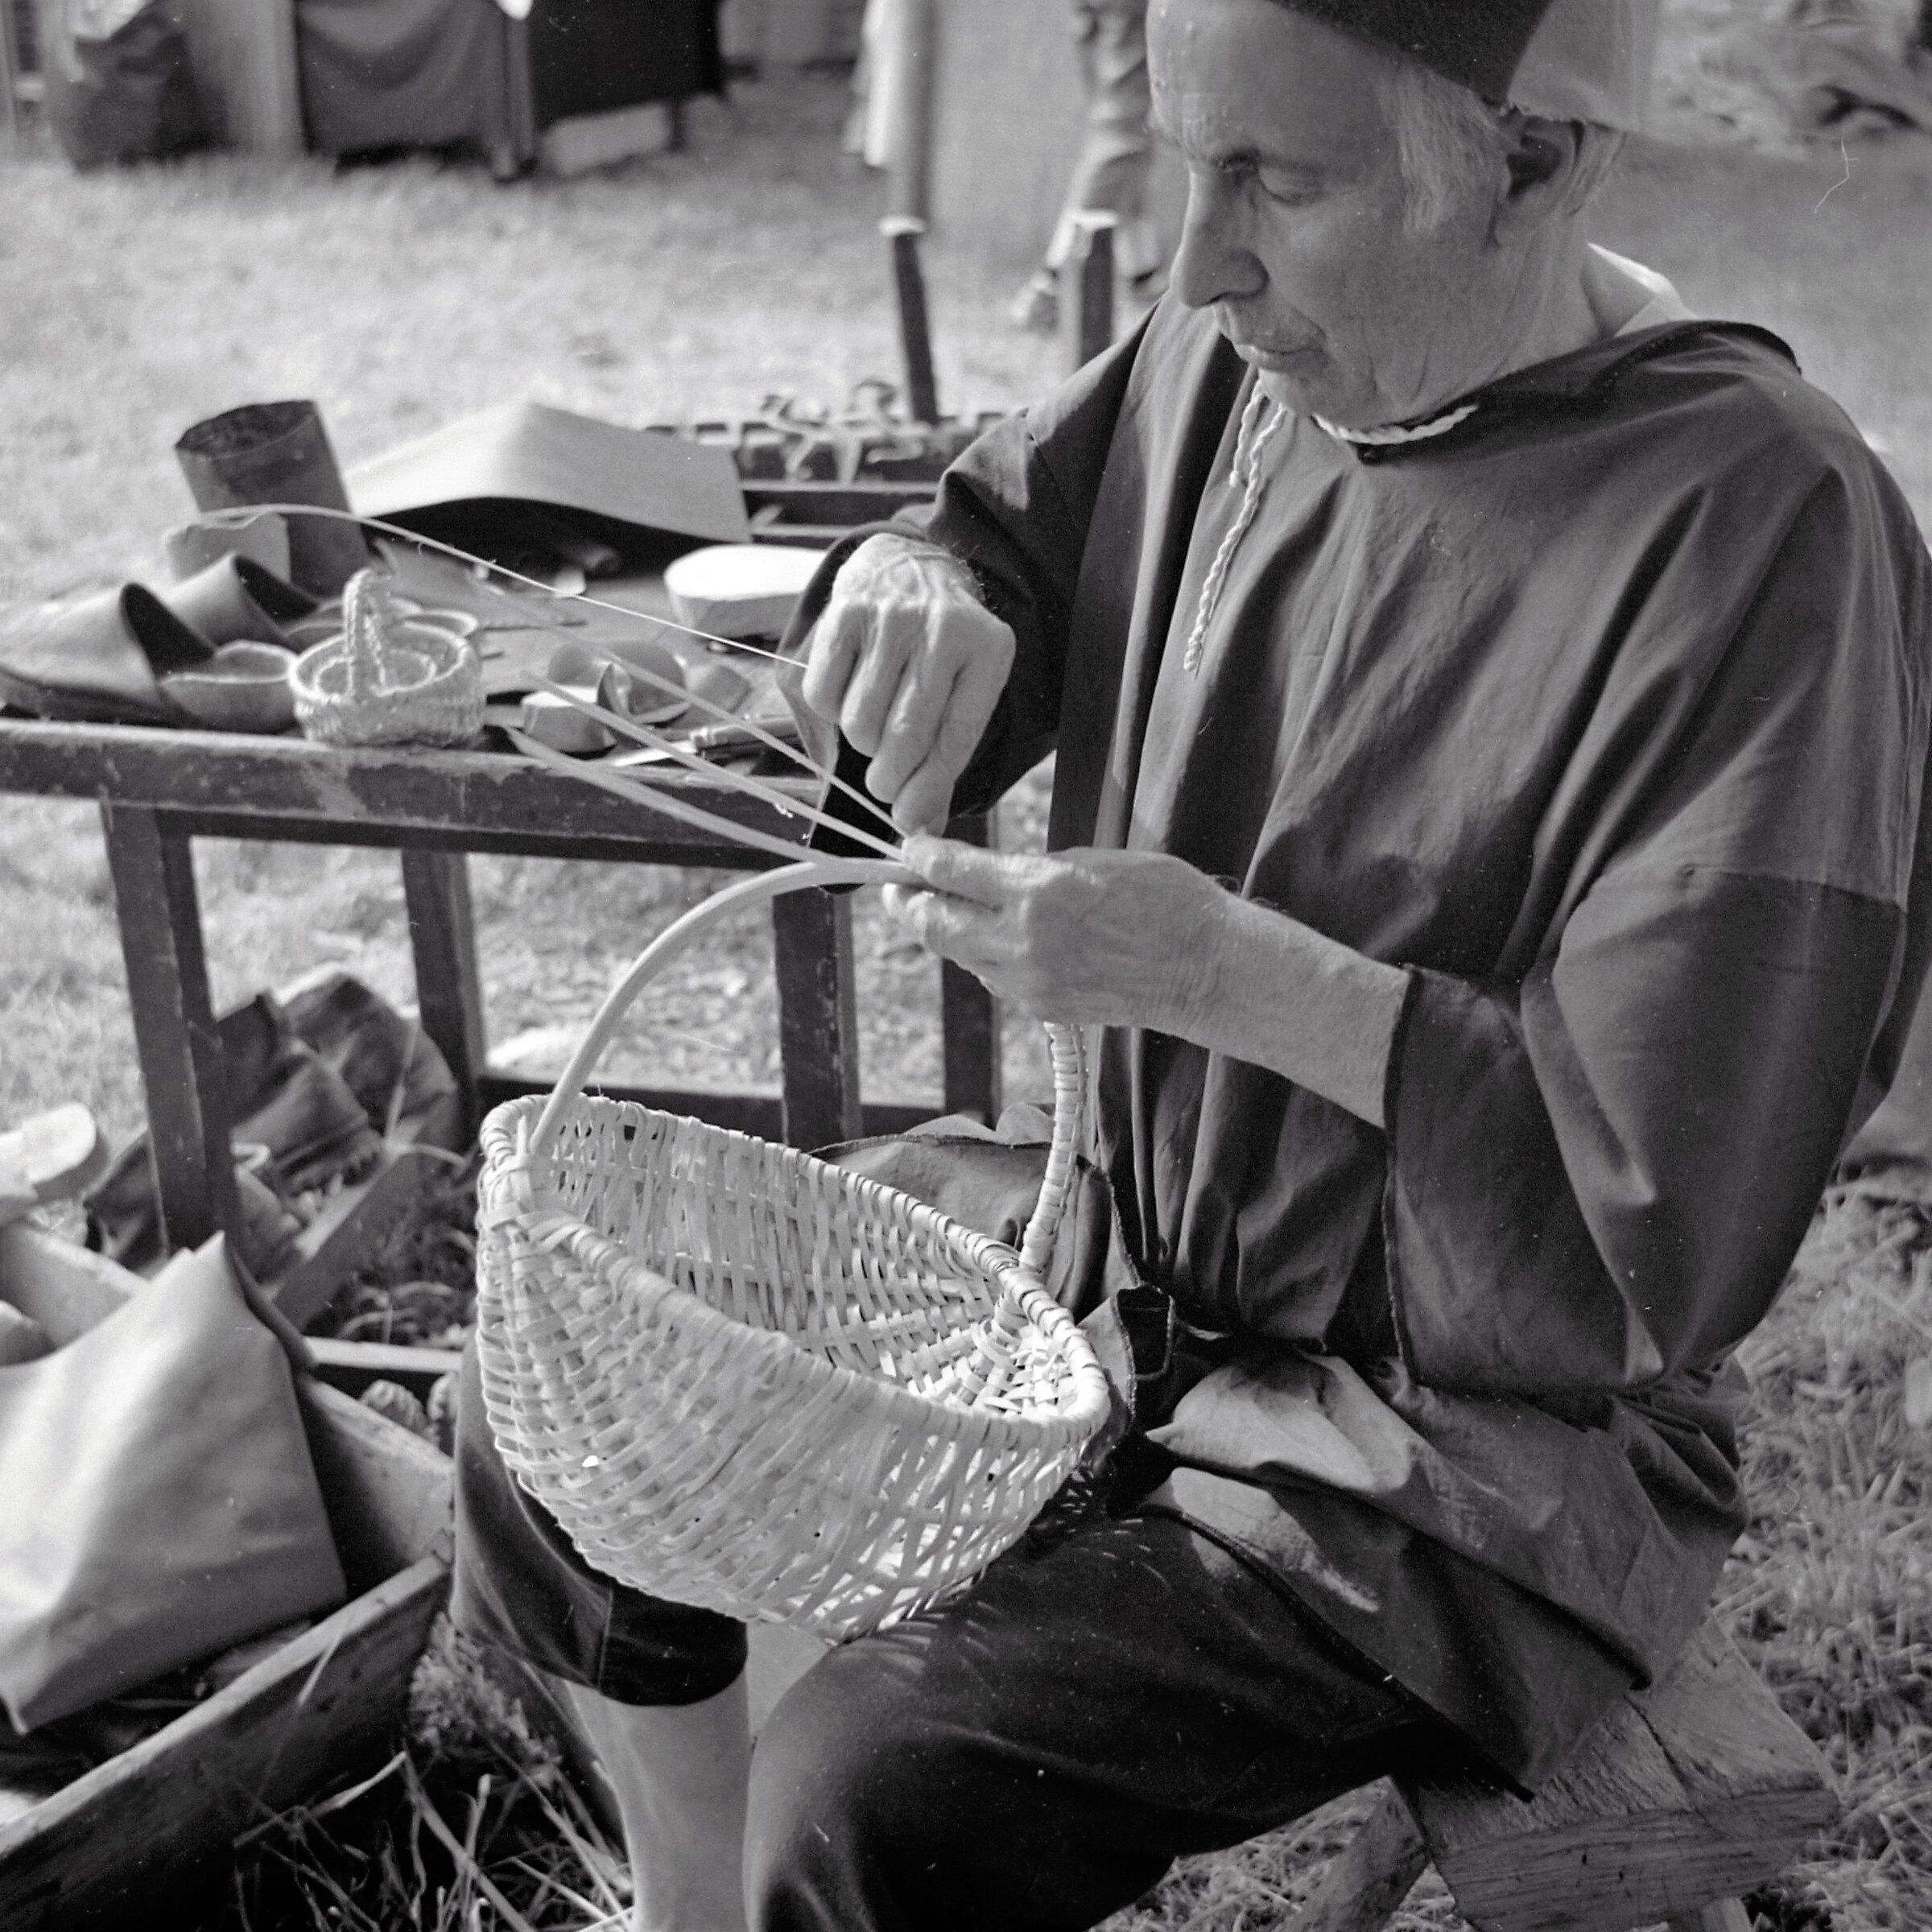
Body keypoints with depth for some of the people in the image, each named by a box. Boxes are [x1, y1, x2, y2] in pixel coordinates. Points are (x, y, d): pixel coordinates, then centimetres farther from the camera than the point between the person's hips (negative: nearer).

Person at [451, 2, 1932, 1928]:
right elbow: (1006, 528, 14)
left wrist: (1230, 970, -27)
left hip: (1451, 1464, -7)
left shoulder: (1759, 530, -24)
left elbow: (1683, 1211, -25)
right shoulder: (1235, 359, -4)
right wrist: (912, 583, -10)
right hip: (1122, 1266, 7)